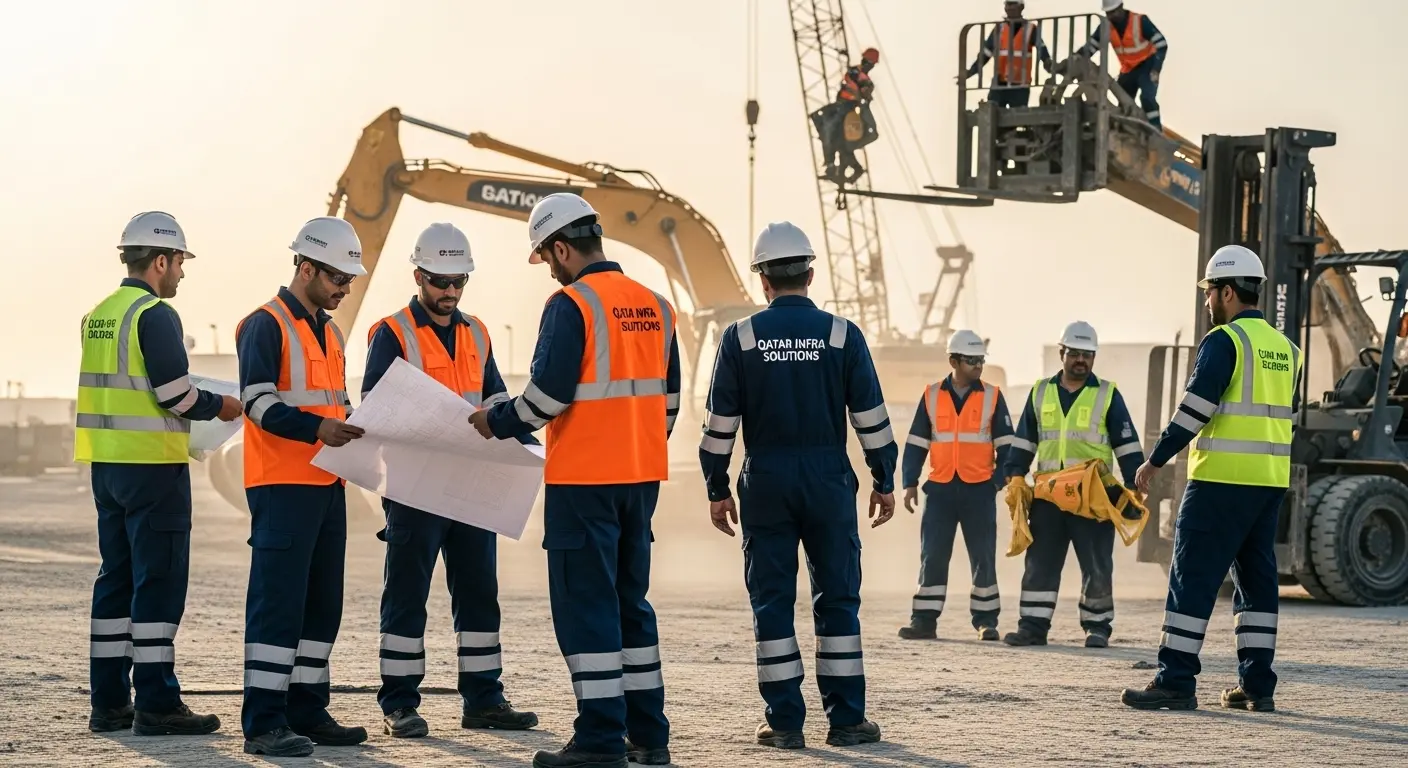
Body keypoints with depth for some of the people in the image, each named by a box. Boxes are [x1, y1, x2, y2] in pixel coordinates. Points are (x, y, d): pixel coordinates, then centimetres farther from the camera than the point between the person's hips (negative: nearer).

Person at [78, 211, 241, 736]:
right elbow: (176, 394, -17)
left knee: (117, 577, 12)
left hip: (106, 465, 9)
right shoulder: (155, 315, -13)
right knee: (159, 580, -5)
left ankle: (109, 702, 14)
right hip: (152, 466, -9)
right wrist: (220, 407, 0)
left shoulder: (99, 315, 13)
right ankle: (156, 705, -5)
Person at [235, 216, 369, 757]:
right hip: (282, 485, -9)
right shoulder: (267, 325, -8)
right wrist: (317, 428, -28)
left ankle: (307, 713, 18)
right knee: (278, 602, -10)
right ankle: (263, 723, -8)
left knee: (322, 605, 11)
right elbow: (258, 401, -17)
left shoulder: (329, 331, 20)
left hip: (327, 485, 9)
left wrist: (355, 425, 7)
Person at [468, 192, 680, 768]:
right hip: (641, 479, 7)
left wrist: (497, 423, 0)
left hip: (583, 482, -7)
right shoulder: (655, 305, 10)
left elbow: (550, 392, -16)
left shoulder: (571, 304, -12)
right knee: (630, 599, 15)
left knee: (585, 605, -2)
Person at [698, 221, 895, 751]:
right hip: (829, 481, 0)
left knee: (772, 602, 5)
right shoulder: (842, 335, -1)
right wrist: (884, 481, 10)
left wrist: (717, 490, 8)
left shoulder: (739, 338, -1)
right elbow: (871, 418, 0)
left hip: (765, 483, 0)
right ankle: (845, 720, 7)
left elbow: (719, 424, 0)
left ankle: (784, 721, 5)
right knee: (838, 600, 7)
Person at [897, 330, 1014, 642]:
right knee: (932, 556, 1)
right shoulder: (932, 396, 6)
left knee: (983, 557, 2)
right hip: (940, 488, 1)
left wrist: (1002, 481, -7)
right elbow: (916, 443, 9)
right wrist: (910, 483, 2)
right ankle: (924, 620, 5)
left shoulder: (992, 396, 3)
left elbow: (1005, 444, 4)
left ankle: (986, 620, 11)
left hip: (979, 489, -1)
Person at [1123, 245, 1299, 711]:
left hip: (1222, 480, -8)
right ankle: (1257, 686, 12)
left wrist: (1155, 461, -10)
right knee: (1257, 577, 12)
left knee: (1193, 577, -6)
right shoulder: (1284, 347, 16)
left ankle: (1176, 682, -8)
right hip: (1272, 481, 8)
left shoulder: (1223, 341, -10)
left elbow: (1195, 407, -16)